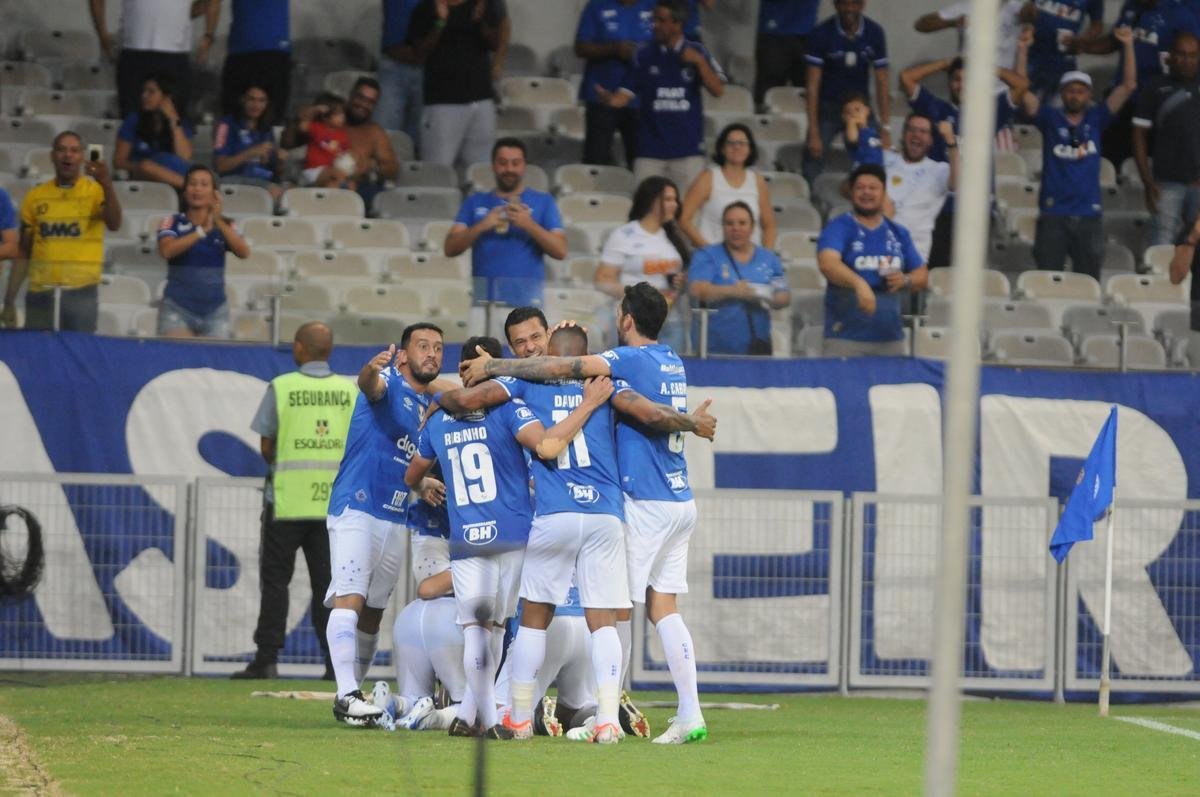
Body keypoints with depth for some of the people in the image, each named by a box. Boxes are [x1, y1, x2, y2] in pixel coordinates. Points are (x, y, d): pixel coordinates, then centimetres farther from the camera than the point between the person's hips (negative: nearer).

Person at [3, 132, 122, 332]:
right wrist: (9, 300, 7)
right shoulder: (35, 197, 8)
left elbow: (114, 224, -19)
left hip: (81, 293, -2)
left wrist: (107, 185, -35)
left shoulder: (96, 191, 0)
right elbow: (23, 254, 12)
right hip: (40, 293, 2)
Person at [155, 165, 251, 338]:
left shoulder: (224, 226, 6)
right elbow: (166, 251, -17)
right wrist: (202, 231, -21)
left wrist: (218, 222, -20)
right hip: (178, 308, -2)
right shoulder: (173, 223, 2)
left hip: (215, 311, 2)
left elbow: (244, 252, -10)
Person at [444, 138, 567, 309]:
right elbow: (450, 248, 6)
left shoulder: (543, 202, 9)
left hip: (526, 301, -2)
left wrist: (529, 225, -14)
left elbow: (560, 251, 1)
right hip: (485, 301, 2)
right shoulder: (475, 203, 14)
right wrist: (481, 226, -11)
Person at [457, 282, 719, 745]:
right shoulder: (673, 364, 15)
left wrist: (493, 367, -10)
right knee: (661, 606, 8)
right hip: (680, 501, 8)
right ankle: (690, 714, 2)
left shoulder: (631, 360, -10)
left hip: (645, 503, -8)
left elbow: (562, 369, -16)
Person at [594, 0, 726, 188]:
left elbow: (718, 90, -4)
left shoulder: (696, 52, 3)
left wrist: (699, 61, -15)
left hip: (688, 149, 0)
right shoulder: (644, 55, 4)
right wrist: (608, 98, -20)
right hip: (649, 151, 0)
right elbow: (624, 95, 1)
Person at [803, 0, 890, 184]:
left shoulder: (874, 33, -10)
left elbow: (881, 83, -6)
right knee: (812, 171, -10)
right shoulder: (821, 34, -16)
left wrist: (885, 130, -13)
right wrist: (814, 133, -20)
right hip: (827, 107, -2)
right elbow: (812, 85, -15)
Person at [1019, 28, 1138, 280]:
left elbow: (1129, 86, 4)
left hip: (1088, 215, 1)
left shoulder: (1096, 119, 8)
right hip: (1053, 214, -1)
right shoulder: (1050, 119, 5)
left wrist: (1129, 46, -4)